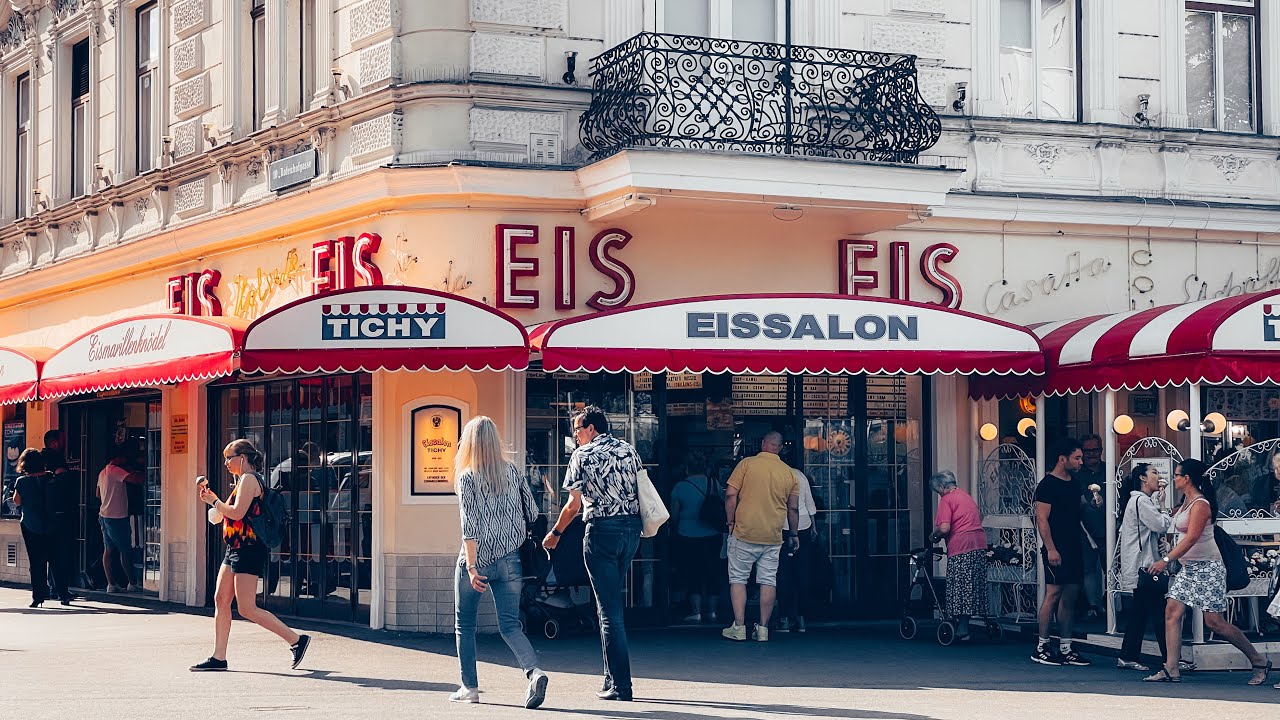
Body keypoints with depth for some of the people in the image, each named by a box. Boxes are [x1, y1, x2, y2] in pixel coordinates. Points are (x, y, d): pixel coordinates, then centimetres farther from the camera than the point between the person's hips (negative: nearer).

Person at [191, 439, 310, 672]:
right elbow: (224, 516, 25)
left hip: (248, 550, -11)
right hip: (236, 549, 11)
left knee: (247, 609, -11)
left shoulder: (249, 479, -11)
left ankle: (296, 640, -8)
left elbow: (237, 513, -22)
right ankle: (218, 657, 9)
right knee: (221, 600, 7)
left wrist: (214, 500, -8)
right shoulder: (243, 481, 20)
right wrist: (210, 499, 15)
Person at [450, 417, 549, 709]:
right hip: (509, 561, 3)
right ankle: (534, 672, -21)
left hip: (478, 561, -3)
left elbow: (469, 526, -13)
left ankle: (470, 687, 15)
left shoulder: (467, 477, -8)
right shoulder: (513, 472, 5)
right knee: (510, 625, 3)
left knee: (465, 624, 14)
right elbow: (532, 514, 9)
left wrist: (472, 567, -14)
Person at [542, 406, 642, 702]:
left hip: (602, 530, -6)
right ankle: (614, 676, 17)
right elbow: (641, 493, 12)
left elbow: (574, 504, -4)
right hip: (632, 528, 6)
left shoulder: (582, 455, -4)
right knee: (614, 604, 16)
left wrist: (555, 533, 9)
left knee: (609, 610, -3)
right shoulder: (629, 450, 11)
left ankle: (620, 686, -4)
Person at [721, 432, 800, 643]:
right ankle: (763, 629, 7)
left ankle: (739, 627, 2)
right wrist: (793, 535, 20)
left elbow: (731, 495, -8)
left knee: (738, 579, 6)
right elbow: (793, 508, 9)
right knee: (768, 581, 7)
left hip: (745, 532, -3)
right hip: (773, 537, 3)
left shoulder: (747, 463, -5)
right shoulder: (789, 473, 5)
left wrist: (731, 523, 3)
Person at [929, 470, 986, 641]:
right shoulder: (967, 496, 20)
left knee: (959, 588, -4)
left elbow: (944, 528, -17)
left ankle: (962, 630, -5)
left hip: (961, 546, -8)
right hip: (980, 543, 8)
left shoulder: (946, 500, -6)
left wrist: (933, 536, 3)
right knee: (975, 587, 11)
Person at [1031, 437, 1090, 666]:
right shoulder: (1047, 485, -9)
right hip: (1056, 550, -9)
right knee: (1053, 593, -10)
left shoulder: (1074, 484, 17)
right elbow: (1042, 519, -15)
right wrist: (1050, 549, -20)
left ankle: (1065, 649, 11)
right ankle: (1041, 647, -4)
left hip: (1073, 548, 9)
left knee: (1070, 597, 7)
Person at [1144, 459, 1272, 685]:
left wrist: (1166, 560, -29)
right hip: (1189, 567, 9)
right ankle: (1171, 669, -5)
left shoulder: (1200, 504, -17)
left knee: (1214, 622, -9)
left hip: (1207, 567, -9)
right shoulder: (1186, 501, 12)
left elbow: (1191, 538, -26)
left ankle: (1259, 662, 5)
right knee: (1172, 612, -3)